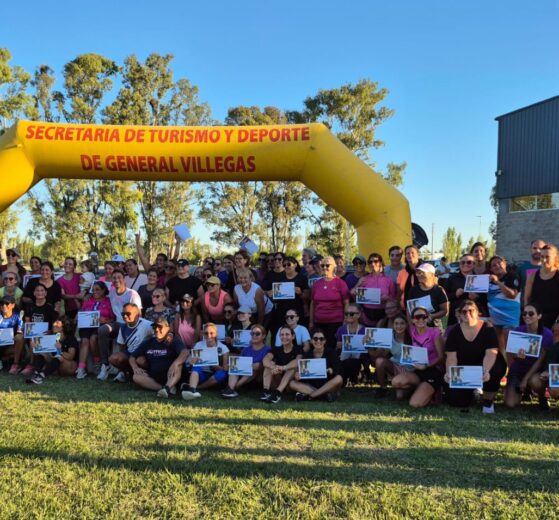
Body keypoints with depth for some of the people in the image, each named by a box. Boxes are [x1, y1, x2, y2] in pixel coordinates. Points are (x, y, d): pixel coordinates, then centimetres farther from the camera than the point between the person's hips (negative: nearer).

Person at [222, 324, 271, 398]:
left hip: (259, 378, -4)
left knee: (257, 365, -29)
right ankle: (231, 388, -38)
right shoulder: (246, 350, 14)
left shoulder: (267, 350, -1)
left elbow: (265, 365, -12)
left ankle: (234, 387, -35)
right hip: (243, 376, 4)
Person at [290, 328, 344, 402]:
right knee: (292, 383, -19)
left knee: (339, 379, -32)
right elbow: (301, 371, -1)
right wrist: (297, 375, -24)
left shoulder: (331, 354, -2)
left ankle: (308, 395, -27)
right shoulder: (307, 355, 4)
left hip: (328, 385, -2)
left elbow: (340, 371, -10)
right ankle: (326, 394, -27)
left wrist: (332, 371, -31)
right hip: (311, 385, 2)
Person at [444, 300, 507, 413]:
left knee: (492, 374, -38)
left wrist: (485, 372, -42)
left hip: (486, 366, -2)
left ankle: (488, 402, -5)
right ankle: (471, 390, 22)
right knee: (455, 399, -16)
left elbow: (490, 354, -23)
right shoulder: (454, 332, -4)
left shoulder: (488, 329, -11)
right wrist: (449, 373, -32)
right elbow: (451, 357, -12)